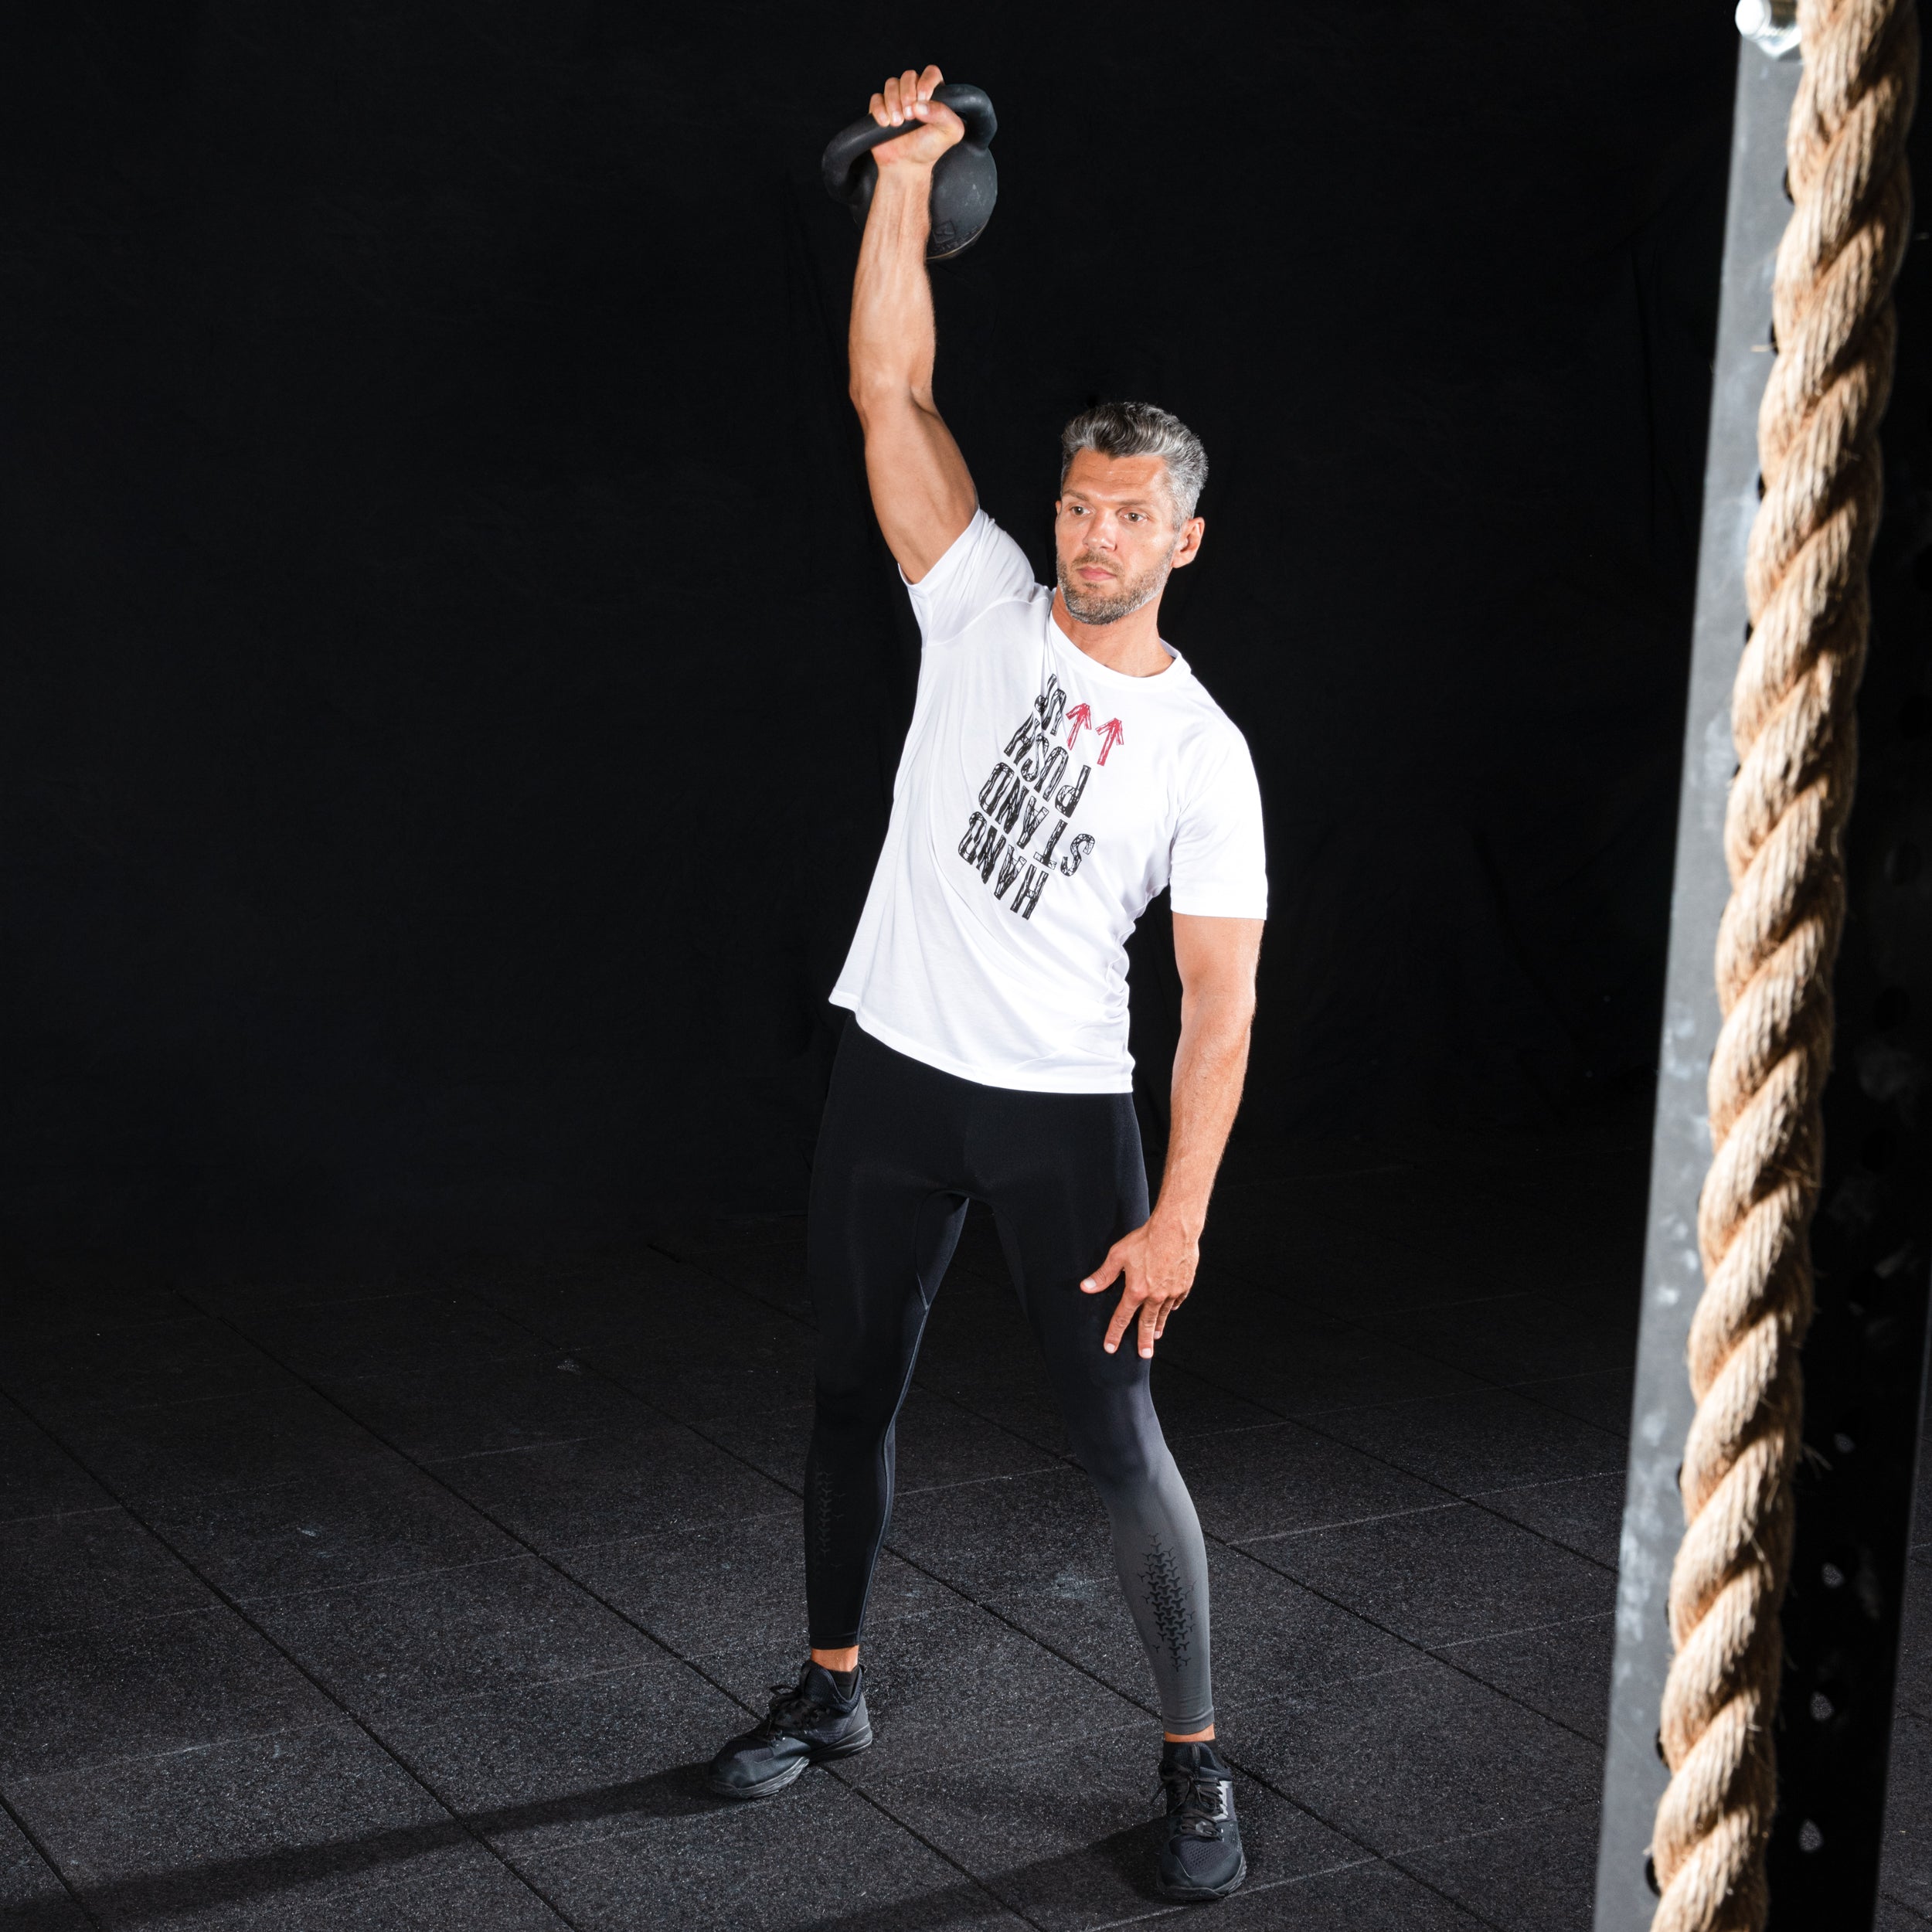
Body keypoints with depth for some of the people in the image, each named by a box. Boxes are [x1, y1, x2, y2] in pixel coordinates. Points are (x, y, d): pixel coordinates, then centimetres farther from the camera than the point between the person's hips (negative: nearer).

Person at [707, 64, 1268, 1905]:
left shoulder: (1202, 752, -6)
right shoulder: (984, 605, 0)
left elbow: (1219, 1005, -8)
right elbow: (891, 389, -7)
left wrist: (1180, 1217, -14)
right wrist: (907, 174, -15)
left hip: (1063, 1111, -3)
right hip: (893, 1075, 3)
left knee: (1116, 1436, -4)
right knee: (851, 1391, 14)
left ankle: (1196, 1760, 12)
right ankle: (831, 1689, 34)